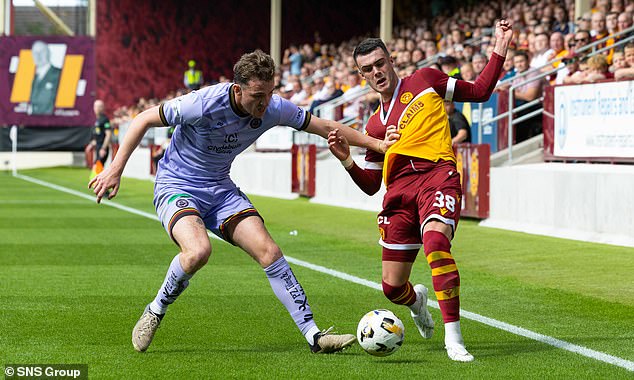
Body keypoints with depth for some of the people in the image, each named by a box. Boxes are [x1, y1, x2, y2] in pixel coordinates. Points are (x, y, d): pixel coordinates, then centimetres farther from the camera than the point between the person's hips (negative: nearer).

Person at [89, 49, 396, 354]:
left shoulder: (273, 109, -12)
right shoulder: (203, 105, -27)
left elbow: (326, 127, 1)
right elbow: (144, 120, -14)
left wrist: (376, 143, -3)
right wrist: (116, 169, -14)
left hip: (221, 189, 5)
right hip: (176, 187, -5)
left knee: (269, 252, -11)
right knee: (198, 250, -33)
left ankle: (313, 335, -7)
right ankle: (155, 312, -6)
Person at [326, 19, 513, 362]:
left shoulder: (424, 80, 16)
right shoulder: (375, 125, 22)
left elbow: (479, 92, 18)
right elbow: (371, 185, 22)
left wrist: (499, 51, 7)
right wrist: (346, 159, 5)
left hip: (437, 174, -4)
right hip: (399, 189, 4)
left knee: (435, 240, -36)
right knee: (392, 287, 0)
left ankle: (453, 337, -31)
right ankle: (417, 300, 41)